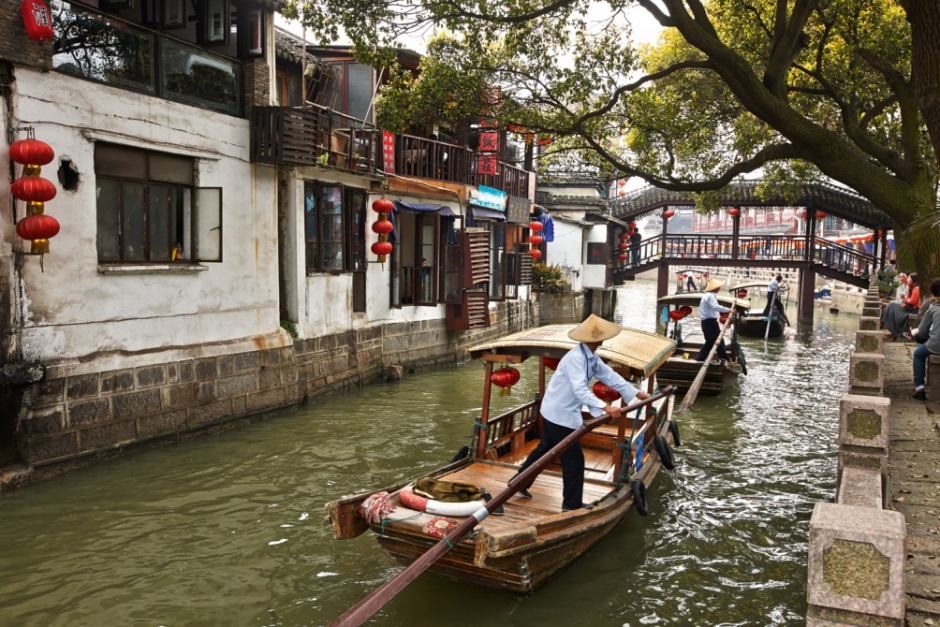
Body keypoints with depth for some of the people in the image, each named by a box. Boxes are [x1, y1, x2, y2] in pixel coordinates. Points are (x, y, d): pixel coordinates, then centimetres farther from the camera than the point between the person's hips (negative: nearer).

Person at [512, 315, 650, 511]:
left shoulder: (592, 357, 4)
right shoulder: (576, 357, -27)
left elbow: (610, 376, 8)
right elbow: (580, 390, -36)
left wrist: (637, 394, 7)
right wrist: (605, 407, -45)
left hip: (555, 412, 10)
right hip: (560, 414, -10)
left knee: (544, 449, 23)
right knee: (574, 459, 2)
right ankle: (572, 504, 17)